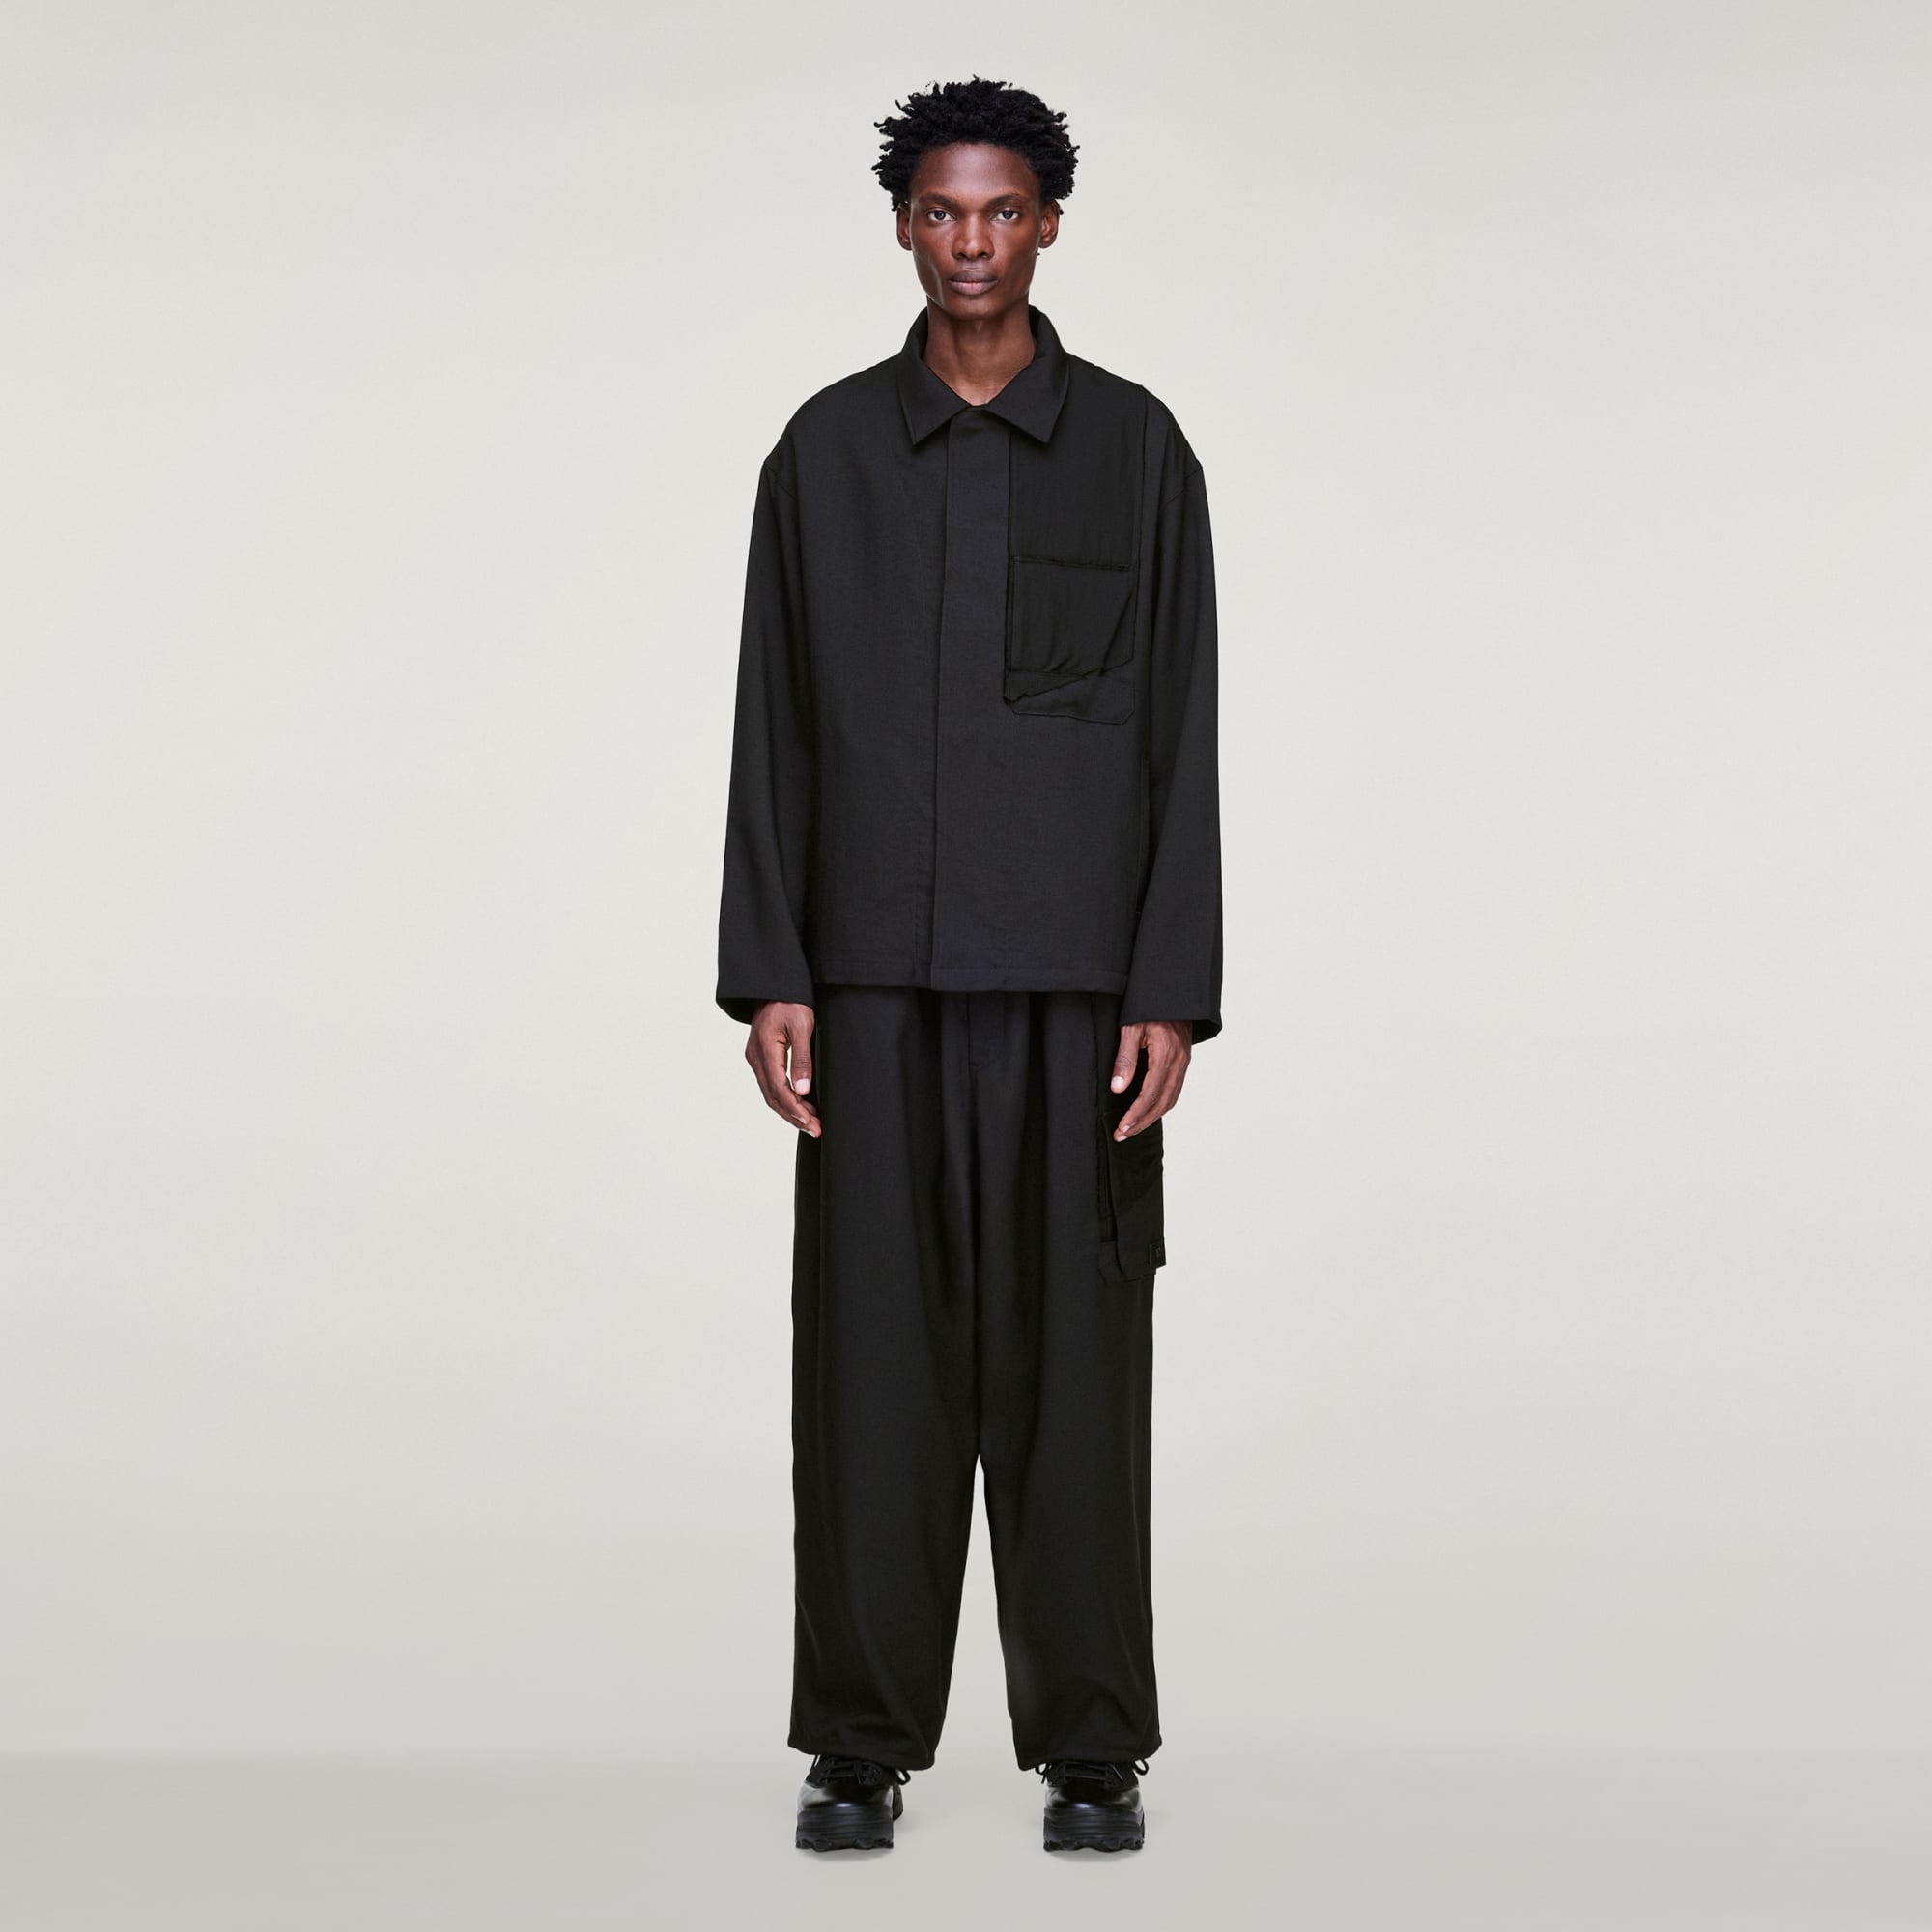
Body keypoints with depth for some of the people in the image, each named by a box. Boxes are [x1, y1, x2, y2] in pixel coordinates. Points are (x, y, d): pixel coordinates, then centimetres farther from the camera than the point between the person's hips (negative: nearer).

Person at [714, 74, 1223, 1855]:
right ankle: (865, 1743, 14)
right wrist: (768, 979, -3)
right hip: (875, 976, 1)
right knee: (874, 1358, 3)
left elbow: (1182, 743, 0)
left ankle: (1093, 1744, 13)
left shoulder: (1135, 448, 3)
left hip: (1075, 978, -1)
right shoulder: (827, 450, 7)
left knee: (1073, 1358, 2)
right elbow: (773, 734, 5)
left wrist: (1173, 995, -7)